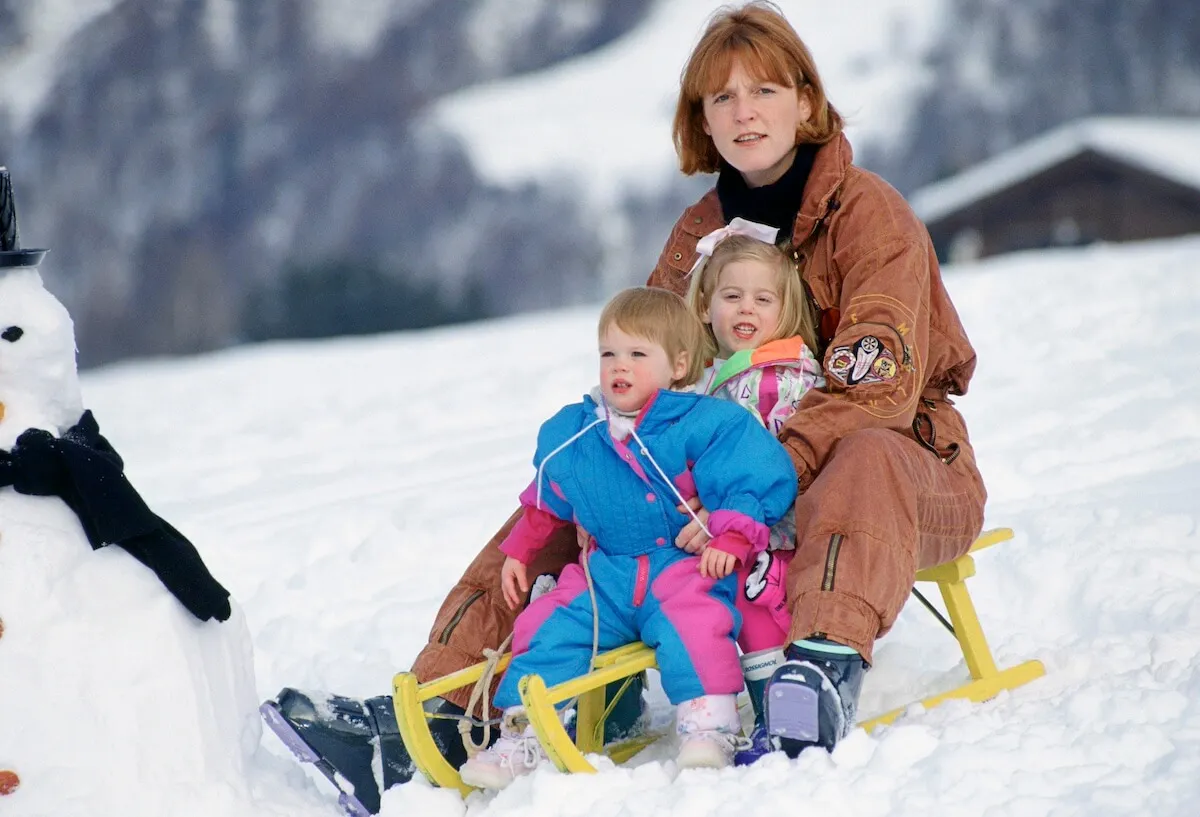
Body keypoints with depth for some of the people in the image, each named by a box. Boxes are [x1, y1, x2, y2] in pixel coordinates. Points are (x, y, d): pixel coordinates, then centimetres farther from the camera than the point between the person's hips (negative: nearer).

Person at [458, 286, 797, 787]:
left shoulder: (708, 423, -7)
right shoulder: (571, 435, 10)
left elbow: (760, 479, -12)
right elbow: (546, 502, 26)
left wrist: (731, 539, -22)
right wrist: (518, 552, 25)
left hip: (688, 564, -5)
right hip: (608, 573, 5)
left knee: (690, 622, -33)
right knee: (550, 628, -8)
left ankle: (708, 728, -28)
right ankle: (523, 736, -3)